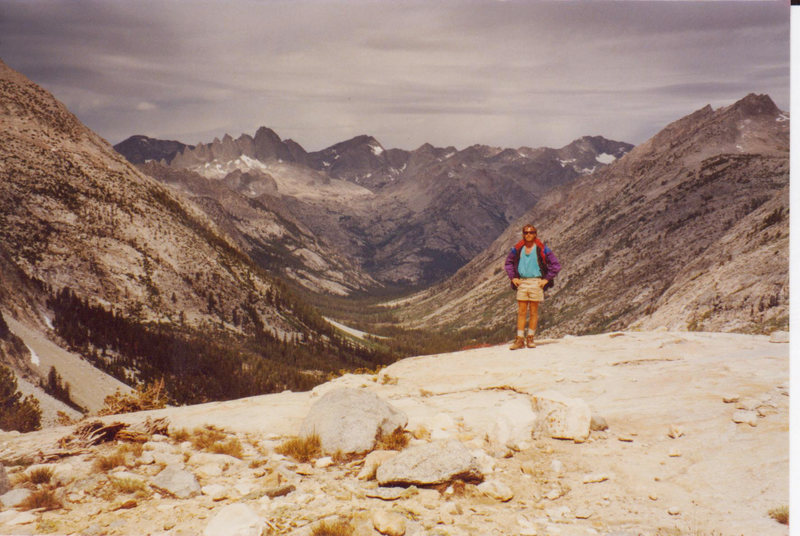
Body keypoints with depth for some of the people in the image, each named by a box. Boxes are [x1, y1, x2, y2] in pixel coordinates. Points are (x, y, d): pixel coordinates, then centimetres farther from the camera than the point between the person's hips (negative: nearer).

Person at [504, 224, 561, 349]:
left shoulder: (542, 249, -3)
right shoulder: (517, 249, 6)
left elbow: (556, 265, 0)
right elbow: (508, 262, 21)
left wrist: (547, 279, -5)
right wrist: (512, 277, 9)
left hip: (536, 282, -2)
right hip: (522, 282, 2)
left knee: (534, 312, 4)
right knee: (521, 312, 1)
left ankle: (530, 338, 13)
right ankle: (520, 339, 3)